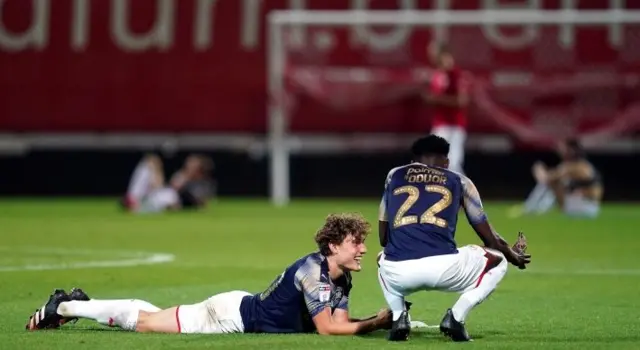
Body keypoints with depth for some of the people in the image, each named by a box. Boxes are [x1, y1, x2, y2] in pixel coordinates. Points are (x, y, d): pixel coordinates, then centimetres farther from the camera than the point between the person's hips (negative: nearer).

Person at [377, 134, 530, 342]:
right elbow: (491, 240, 26)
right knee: (498, 260, 28)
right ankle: (456, 317, 7)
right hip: (443, 268, -2)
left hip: (399, 274, 2)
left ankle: (398, 317, 14)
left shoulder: (394, 176, 24)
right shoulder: (459, 181, 21)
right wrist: (514, 257, 47)